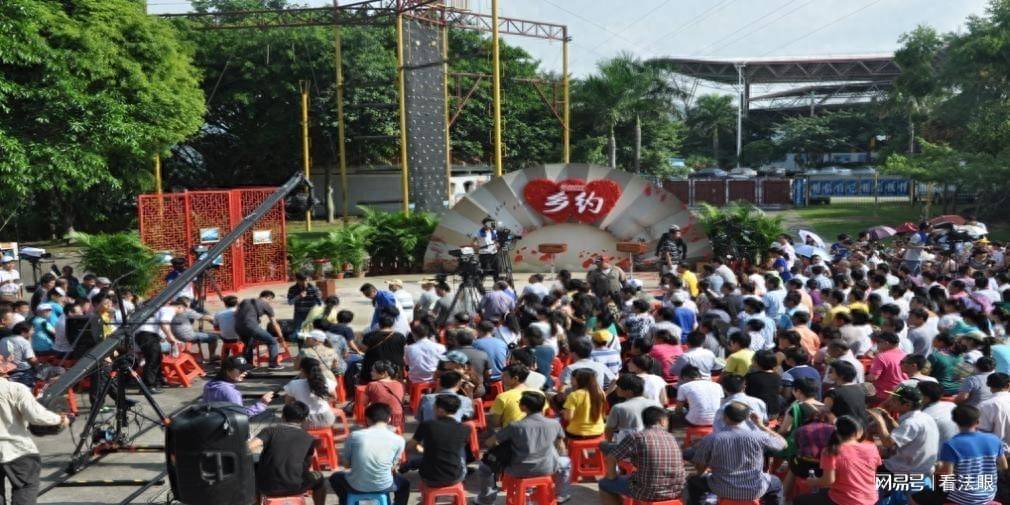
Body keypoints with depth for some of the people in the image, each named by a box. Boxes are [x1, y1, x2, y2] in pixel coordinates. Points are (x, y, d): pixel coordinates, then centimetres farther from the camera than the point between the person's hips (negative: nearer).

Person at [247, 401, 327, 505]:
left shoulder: (271, 430, 4)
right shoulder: (309, 439, 8)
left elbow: (250, 447, -13)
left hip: (266, 487, 1)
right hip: (293, 488, -1)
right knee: (319, 478, 29)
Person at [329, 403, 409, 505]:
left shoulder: (354, 435, -9)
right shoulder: (398, 440, -9)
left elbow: (345, 463, 2)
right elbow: (393, 466, 4)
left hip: (356, 486, 0)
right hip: (383, 487, 0)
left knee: (335, 477, 34)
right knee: (405, 484, 34)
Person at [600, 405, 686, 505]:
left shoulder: (637, 436, -10)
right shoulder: (671, 438, 5)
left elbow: (611, 458, -9)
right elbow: (680, 464, 14)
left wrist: (612, 479, 8)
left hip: (648, 493, -6)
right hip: (676, 491, 6)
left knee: (604, 484, 16)